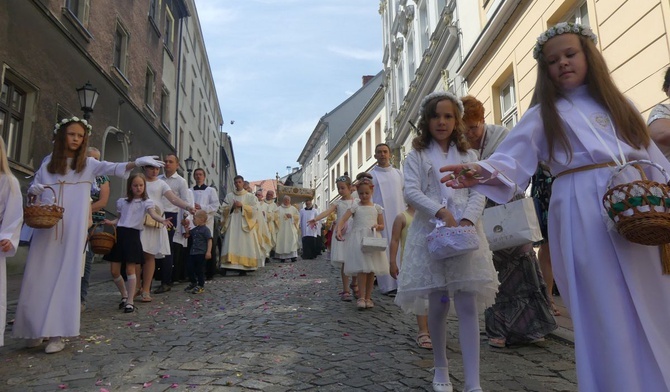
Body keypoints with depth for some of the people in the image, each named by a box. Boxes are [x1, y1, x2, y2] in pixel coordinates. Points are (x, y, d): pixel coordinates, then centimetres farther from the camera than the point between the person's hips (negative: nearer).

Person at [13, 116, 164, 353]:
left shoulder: (88, 164, 4)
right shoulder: (48, 162, 10)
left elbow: (115, 169, -12)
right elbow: (34, 189, 15)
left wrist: (137, 163, -30)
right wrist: (34, 192, -9)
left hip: (73, 229, -2)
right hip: (46, 227, 2)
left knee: (66, 277, -2)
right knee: (39, 277, 3)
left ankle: (57, 333, 0)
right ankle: (35, 329, 16)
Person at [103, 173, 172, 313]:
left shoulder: (146, 202, 0)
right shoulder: (122, 202, 14)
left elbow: (153, 213, -19)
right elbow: (119, 219, 21)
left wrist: (162, 220, -40)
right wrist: (111, 222, 0)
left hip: (133, 235, -4)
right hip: (119, 234, 4)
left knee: (130, 269, -4)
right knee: (114, 270, 6)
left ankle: (130, 301, 6)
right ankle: (124, 295, 29)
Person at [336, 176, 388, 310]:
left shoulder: (377, 208, 11)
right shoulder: (355, 206, 4)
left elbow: (382, 226, 14)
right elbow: (343, 219, -8)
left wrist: (377, 226, -10)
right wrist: (339, 229, -27)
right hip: (359, 239, -3)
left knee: (372, 270, 5)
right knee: (362, 269, -11)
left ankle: (368, 298, 17)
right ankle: (361, 298, -4)